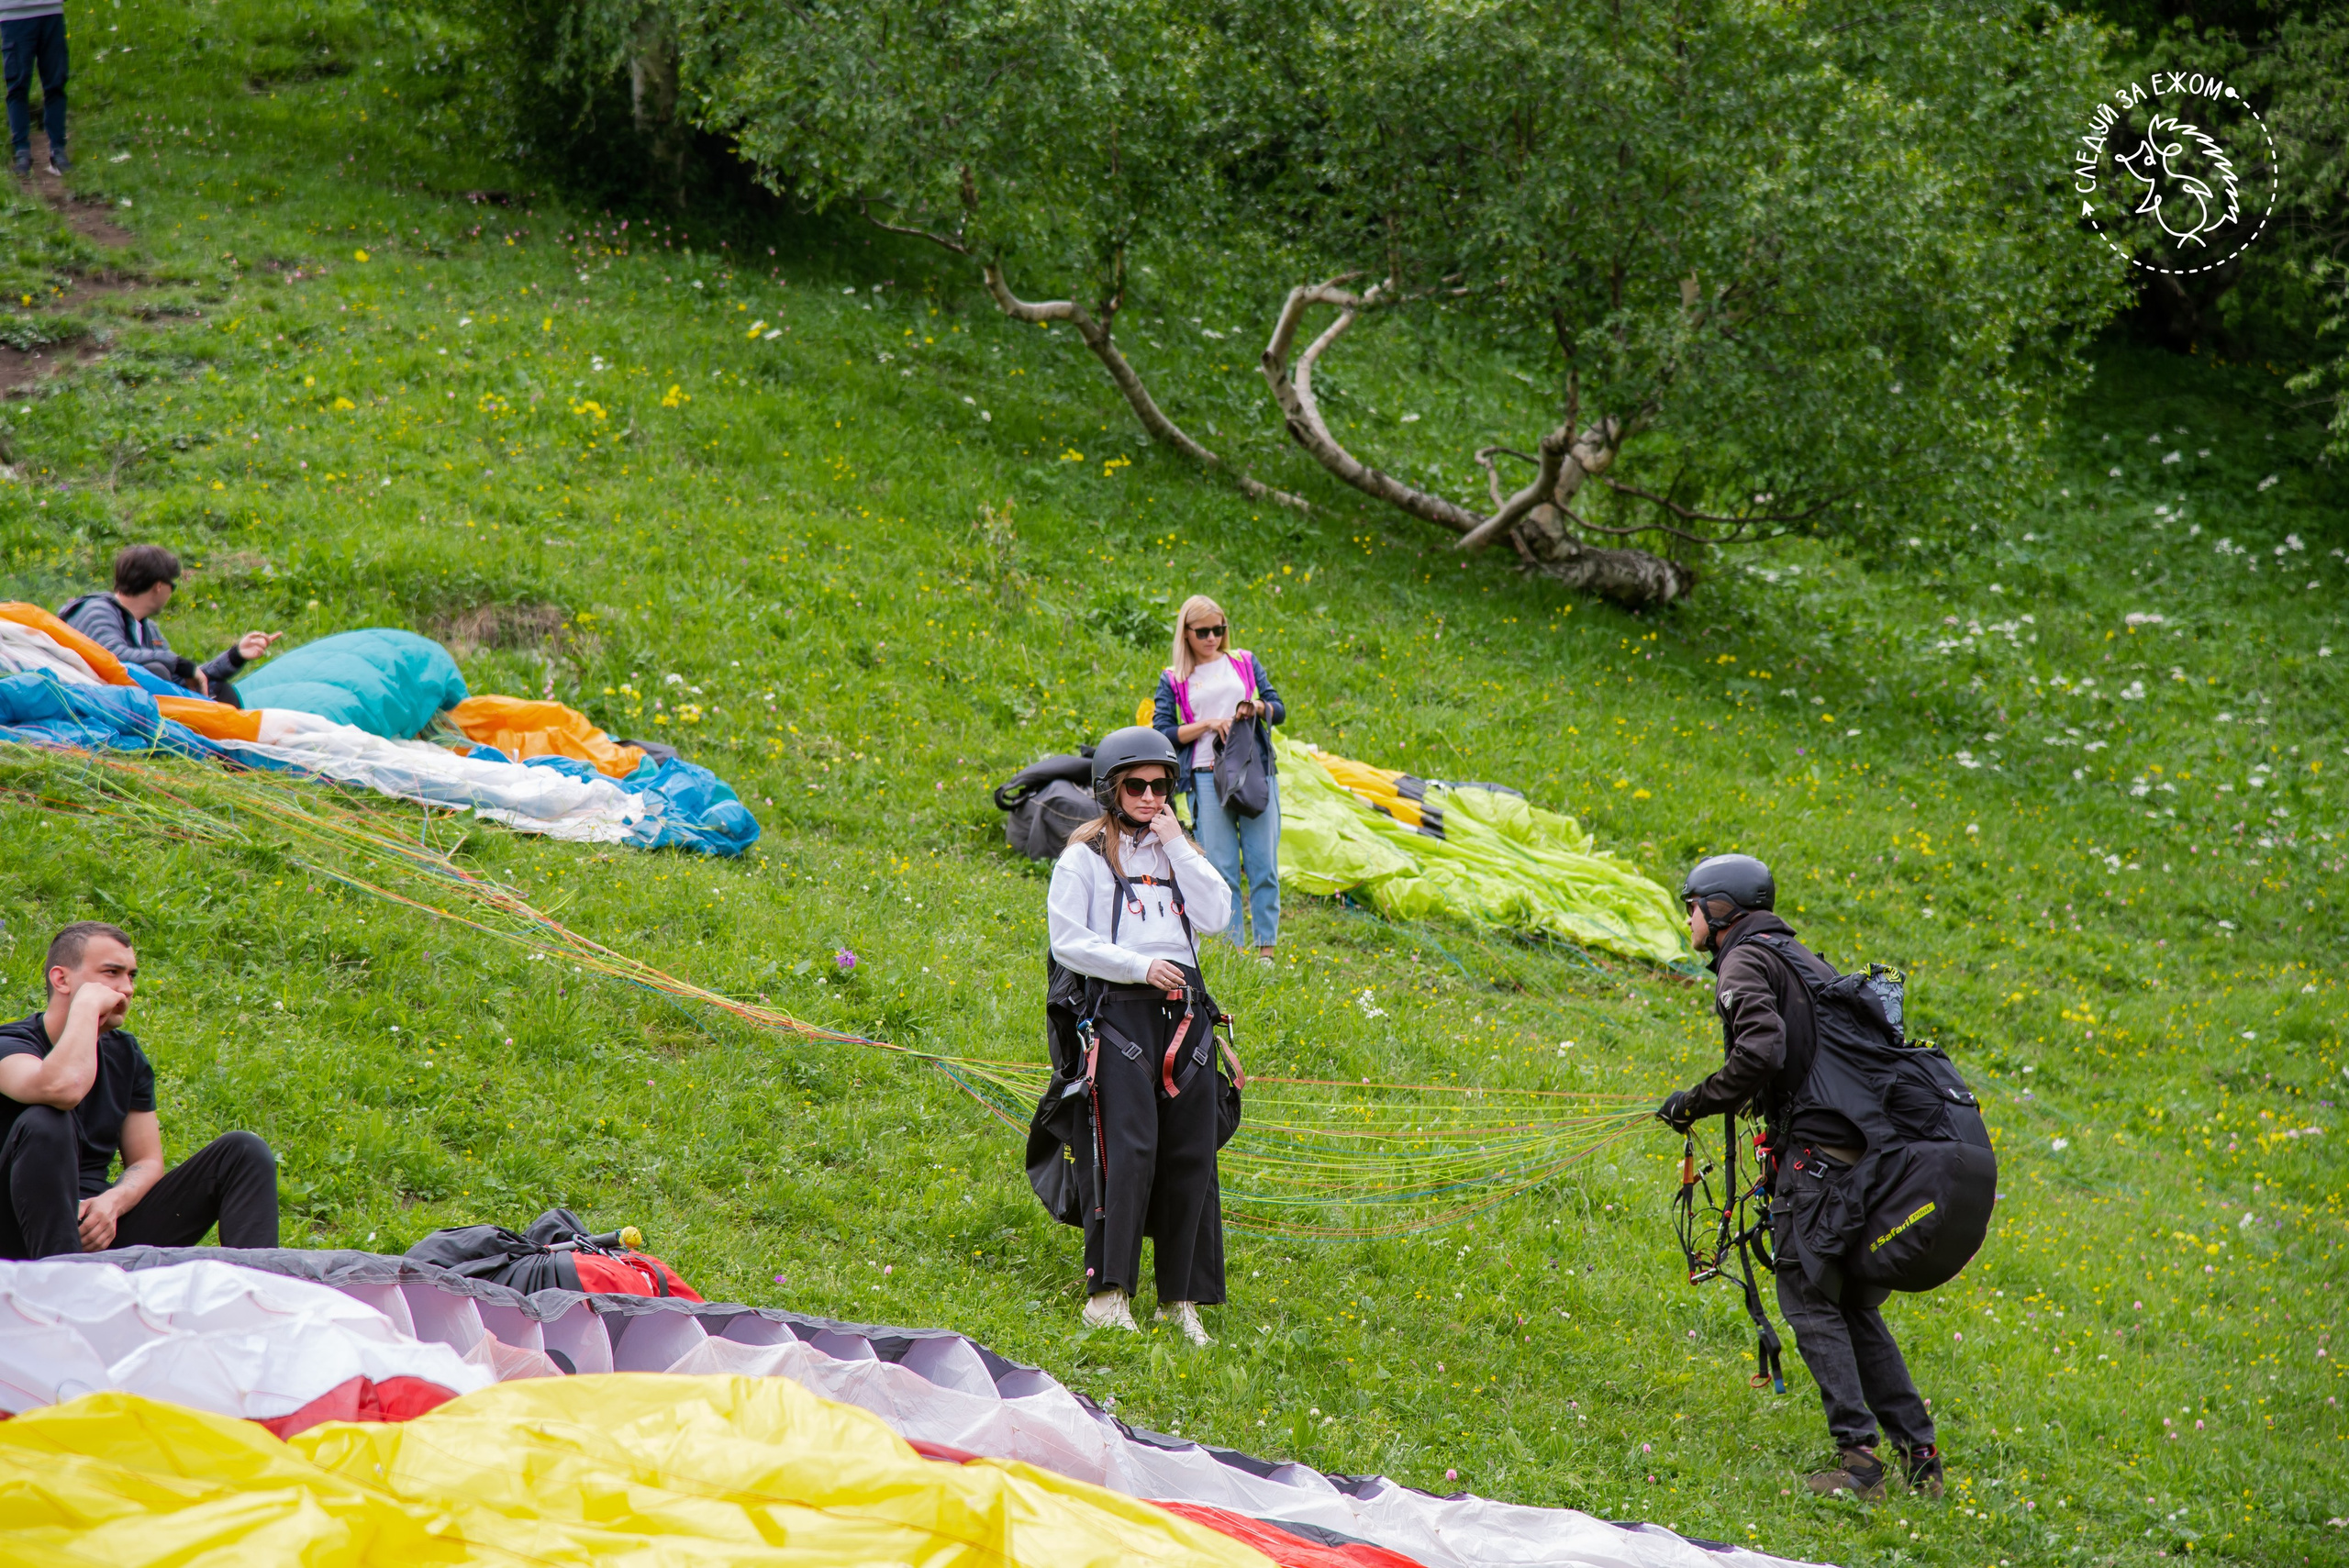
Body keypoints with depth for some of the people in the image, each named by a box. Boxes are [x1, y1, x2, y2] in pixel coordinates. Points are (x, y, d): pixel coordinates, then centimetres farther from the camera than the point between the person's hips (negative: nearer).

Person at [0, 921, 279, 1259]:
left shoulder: (125, 1054, 12)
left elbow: (147, 1162, 11)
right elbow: (64, 1087, -35)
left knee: (243, 1152, -4)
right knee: (45, 1123, -34)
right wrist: (87, 1004, -19)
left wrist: (112, 1202, -13)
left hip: (102, 1231, 6)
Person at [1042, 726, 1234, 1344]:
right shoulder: (1085, 856, 5)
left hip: (1183, 1010, 5)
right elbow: (1067, 941, -4)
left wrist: (1177, 845, 1)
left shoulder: (1176, 851, 20)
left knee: (1191, 1154, 2)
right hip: (1115, 1009, -5)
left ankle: (1182, 1298, 9)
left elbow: (1217, 916, 5)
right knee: (1126, 1150, -16)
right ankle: (1107, 1293, -14)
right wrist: (1139, 967, -13)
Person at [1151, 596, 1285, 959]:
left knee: (1263, 863, -3)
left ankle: (1267, 948, 0)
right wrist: (1207, 725, -10)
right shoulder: (1173, 680, 10)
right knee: (1222, 870, -4)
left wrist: (1257, 707, -7)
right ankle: (1232, 949, 0)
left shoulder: (1244, 662, 15)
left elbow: (1279, 710, 15)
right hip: (1207, 777, -1)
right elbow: (1161, 733, 1)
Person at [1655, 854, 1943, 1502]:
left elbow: (1760, 1052, -20)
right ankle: (1919, 1455, 10)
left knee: (1808, 1303, -5)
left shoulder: (1745, 962, -4)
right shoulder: (1802, 957, 25)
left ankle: (1857, 1455, -12)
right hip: (1865, 1146, 9)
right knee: (1854, 1308, 14)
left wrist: (1696, 1103, -9)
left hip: (1815, 1149, -9)